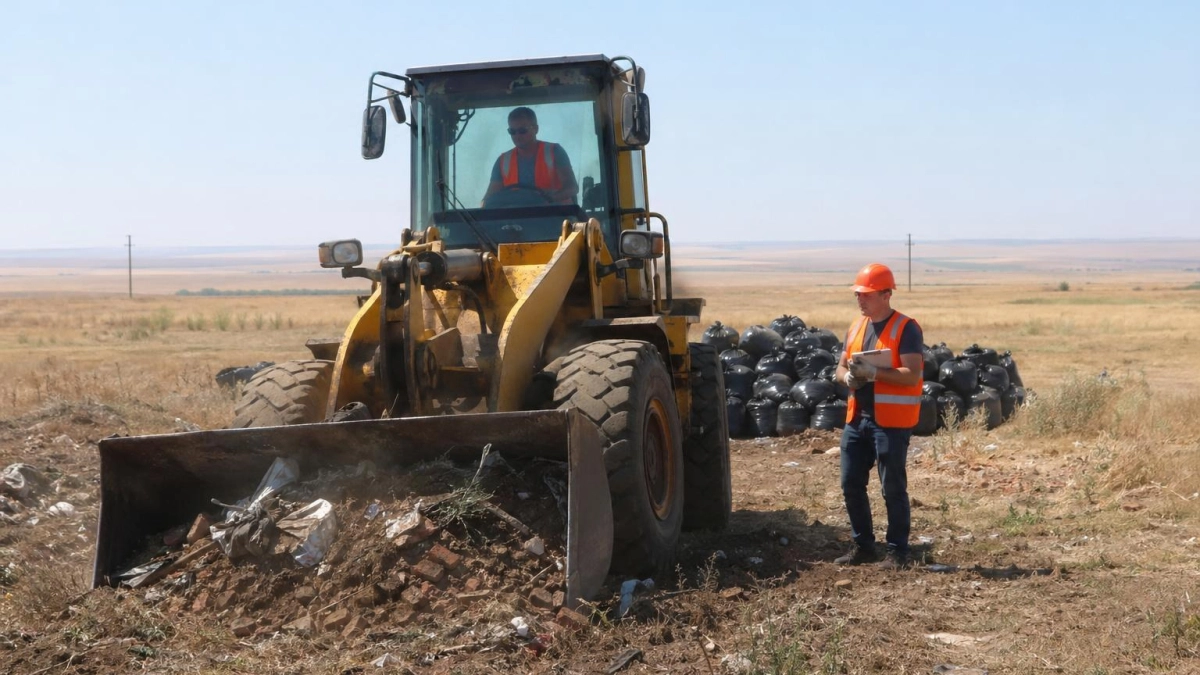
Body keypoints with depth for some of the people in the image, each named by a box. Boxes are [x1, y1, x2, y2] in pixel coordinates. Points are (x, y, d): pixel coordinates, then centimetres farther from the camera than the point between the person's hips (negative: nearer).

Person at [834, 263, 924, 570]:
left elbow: (912, 374, -18)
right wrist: (848, 377, -6)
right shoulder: (856, 328, 13)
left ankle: (897, 552, 8)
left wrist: (874, 372, -26)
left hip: (891, 421, -7)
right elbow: (841, 367, 17)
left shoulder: (905, 328, -10)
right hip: (857, 418, 7)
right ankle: (863, 546, 22)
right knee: (851, 484, 10)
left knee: (893, 488, -1)